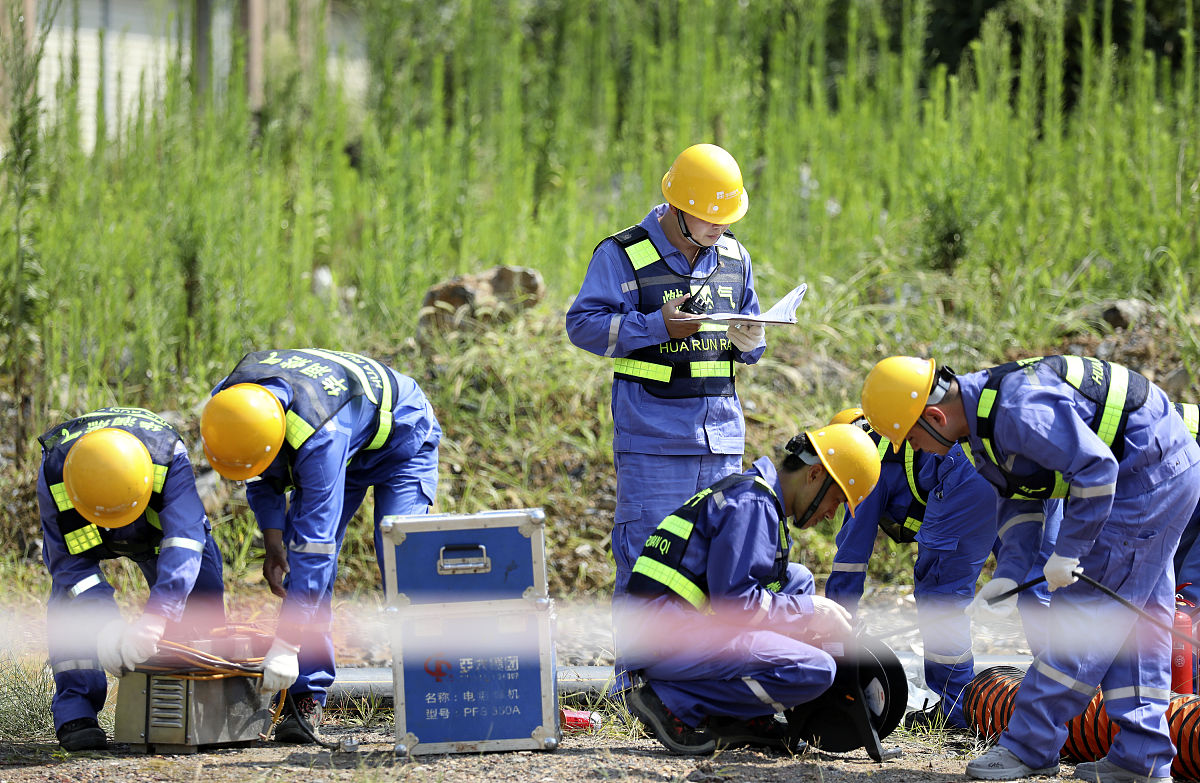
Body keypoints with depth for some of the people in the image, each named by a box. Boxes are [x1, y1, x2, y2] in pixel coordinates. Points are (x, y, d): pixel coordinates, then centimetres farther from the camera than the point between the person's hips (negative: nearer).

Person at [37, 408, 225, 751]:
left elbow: (183, 541, -54)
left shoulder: (169, 459, -46)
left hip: (155, 521, 1)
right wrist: (107, 628, -49)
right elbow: (71, 563, -34)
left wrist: (155, 616, -66)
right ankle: (75, 709, -21)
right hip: (79, 533, -1)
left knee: (201, 580, -15)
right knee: (72, 596, -25)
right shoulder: (53, 476, -42)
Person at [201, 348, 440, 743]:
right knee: (299, 564, -9)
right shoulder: (225, 402, -26)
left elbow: (314, 544, -45)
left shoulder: (318, 438, -47)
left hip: (401, 439, -6)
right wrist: (273, 543, -15)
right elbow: (262, 478, -3)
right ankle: (307, 695, -9)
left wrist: (285, 645, -44)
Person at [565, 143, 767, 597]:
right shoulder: (623, 255, -4)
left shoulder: (734, 258, 14)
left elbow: (750, 329, 22)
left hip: (722, 437, 5)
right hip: (652, 436, -5)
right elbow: (583, 324, -7)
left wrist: (750, 342, -3)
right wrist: (657, 326, -18)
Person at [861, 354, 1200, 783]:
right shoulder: (982, 417, 6)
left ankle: (1029, 747, -3)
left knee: (1085, 608, -7)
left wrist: (1068, 552, -22)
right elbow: (1019, 500, 14)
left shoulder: (1017, 413, -28)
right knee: (1134, 619, 12)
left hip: (1151, 471, -11)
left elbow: (1096, 467, -29)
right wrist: (1008, 571, 0)